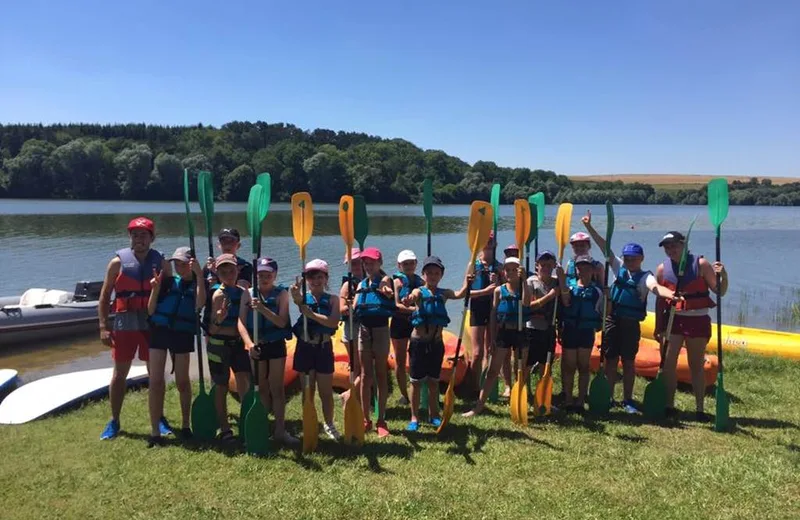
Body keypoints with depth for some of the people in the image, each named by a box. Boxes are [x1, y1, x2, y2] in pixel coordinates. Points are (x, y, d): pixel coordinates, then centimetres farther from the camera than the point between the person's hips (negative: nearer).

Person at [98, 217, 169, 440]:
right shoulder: (118, 261, 1)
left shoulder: (162, 262, 3)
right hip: (124, 324, 0)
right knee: (120, 373, 8)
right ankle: (114, 421, 20)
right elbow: (104, 296, 2)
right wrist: (103, 326, -4)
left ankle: (159, 419, 21)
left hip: (154, 323, 1)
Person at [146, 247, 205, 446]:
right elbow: (151, 311, 5)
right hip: (159, 331, 2)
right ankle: (155, 431, 4)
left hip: (183, 335, -1)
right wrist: (155, 289, -10)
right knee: (155, 381, -2)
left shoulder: (198, 284, 2)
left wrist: (199, 274, -22)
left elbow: (199, 305, -21)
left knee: (182, 382, 8)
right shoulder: (167, 282, 7)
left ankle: (185, 425, 26)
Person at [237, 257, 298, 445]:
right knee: (262, 389, 12)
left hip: (276, 345, -1)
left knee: (277, 388, 2)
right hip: (256, 346, 2)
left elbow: (282, 322, -16)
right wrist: (249, 343, -22)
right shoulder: (248, 294, -1)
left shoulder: (281, 293, -5)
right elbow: (241, 322, -8)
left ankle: (280, 430, 8)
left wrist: (262, 309, -29)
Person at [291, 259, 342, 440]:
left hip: (324, 347, 0)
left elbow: (333, 322, -18)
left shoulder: (332, 299, -2)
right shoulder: (304, 298, -2)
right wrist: (296, 296, -51)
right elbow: (297, 300, -28)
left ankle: (329, 424, 29)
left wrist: (311, 314, -28)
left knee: (326, 391, 9)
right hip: (305, 347, 0)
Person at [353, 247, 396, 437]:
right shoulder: (361, 284, 9)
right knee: (366, 375, 8)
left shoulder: (385, 280, -5)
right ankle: (366, 420, 17)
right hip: (364, 329, 4)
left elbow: (388, 291, -29)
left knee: (380, 375, 4)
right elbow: (354, 308, 4)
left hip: (381, 329, -4)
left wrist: (387, 292, -52)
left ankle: (381, 421, 11)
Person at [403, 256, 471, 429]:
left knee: (433, 381, 15)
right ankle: (414, 418, 15)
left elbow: (459, 294, -13)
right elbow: (412, 297, -28)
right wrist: (408, 301, -52)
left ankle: (434, 415, 28)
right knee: (416, 381, 5)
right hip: (419, 342, -3)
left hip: (437, 343, 3)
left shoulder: (443, 293, 5)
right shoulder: (419, 292, -5)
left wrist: (467, 283, -32)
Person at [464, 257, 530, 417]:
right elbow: (493, 315, 3)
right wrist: (492, 338, -1)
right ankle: (478, 407, 3)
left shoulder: (523, 288, 0)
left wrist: (523, 280, -25)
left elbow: (526, 302, -23)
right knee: (493, 371, 1)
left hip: (520, 333, 0)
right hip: (503, 333, 0)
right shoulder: (499, 291, 2)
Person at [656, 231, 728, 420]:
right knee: (668, 363, -2)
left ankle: (700, 409, 16)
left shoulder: (700, 264, -4)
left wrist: (723, 276, -22)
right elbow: (660, 299, 9)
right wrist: (659, 326, 9)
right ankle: (669, 406, 9)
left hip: (698, 320, -2)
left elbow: (719, 292, -3)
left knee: (696, 366, 7)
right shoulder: (662, 268, 3)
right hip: (673, 319, 2)